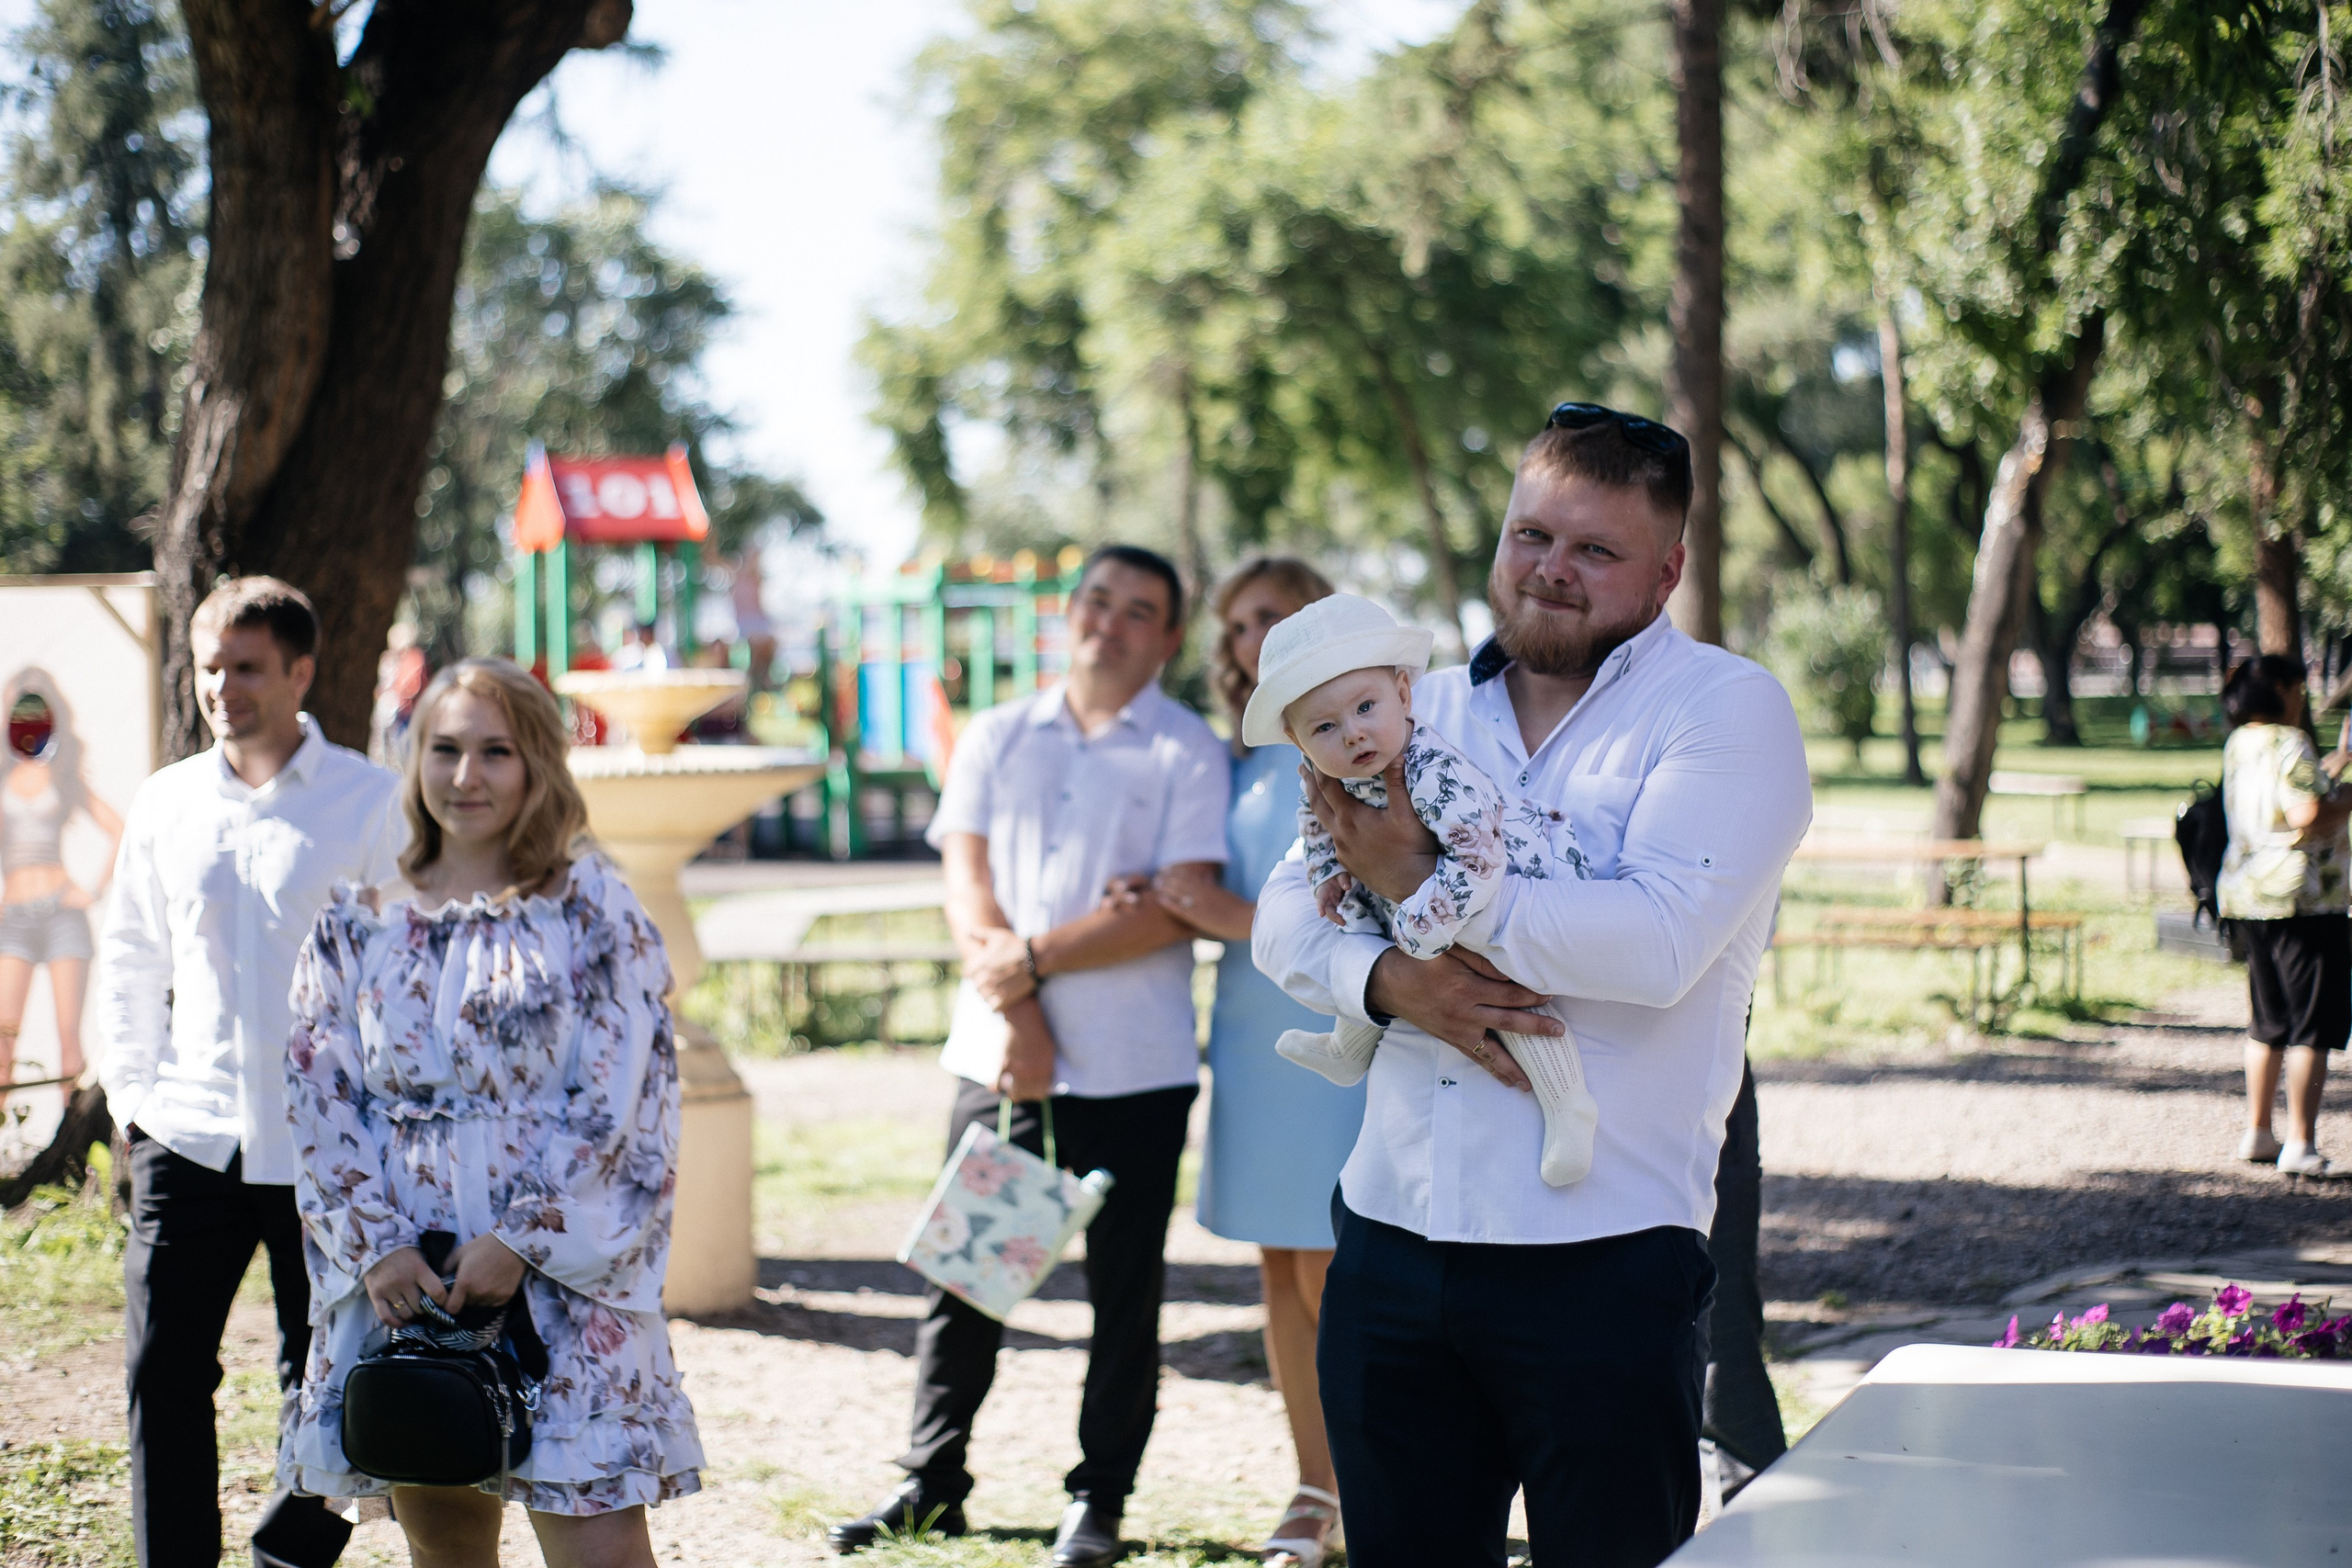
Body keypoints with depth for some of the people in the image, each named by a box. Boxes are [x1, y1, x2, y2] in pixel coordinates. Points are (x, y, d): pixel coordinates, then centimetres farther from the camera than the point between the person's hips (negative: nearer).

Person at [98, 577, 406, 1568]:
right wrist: (132, 1091, 9)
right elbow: (129, 961, 18)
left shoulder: (370, 804, -3)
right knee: (163, 1373, -1)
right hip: (189, 1138, 3)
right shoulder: (164, 805, 9)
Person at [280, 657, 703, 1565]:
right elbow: (320, 1098, 6)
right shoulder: (357, 922, 10)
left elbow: (621, 1103, -6)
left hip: (564, 1276, -3)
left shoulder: (593, 911, 1)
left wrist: (521, 1241, -13)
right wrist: (375, 1246, -7)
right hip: (403, 1280, 4)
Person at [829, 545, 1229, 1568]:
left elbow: (1176, 907, -9)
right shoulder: (997, 739, 13)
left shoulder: (1187, 752, 1)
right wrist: (1013, 1012, -9)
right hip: (1000, 1051, 3)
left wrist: (1035, 959, -13)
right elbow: (967, 887, 4)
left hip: (1134, 1065, -3)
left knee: (1124, 1289, 3)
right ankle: (931, 1485, 17)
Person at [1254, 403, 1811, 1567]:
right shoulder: (1423, 711, 15)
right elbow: (1286, 914, 10)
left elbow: (1658, 943, -19)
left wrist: (1425, 887, -12)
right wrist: (1389, 978, -13)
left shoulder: (1727, 708, -4)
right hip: (1391, 1238, 6)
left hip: (1602, 1258, -5)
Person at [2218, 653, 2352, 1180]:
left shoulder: (2239, 744, 13)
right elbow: (2307, 815, -26)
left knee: (2269, 1022, 18)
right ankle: (2301, 1146, -8)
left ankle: (2257, 1134, 22)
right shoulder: (2289, 743, -14)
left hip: (2245, 894, 9)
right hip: (2300, 898, -9)